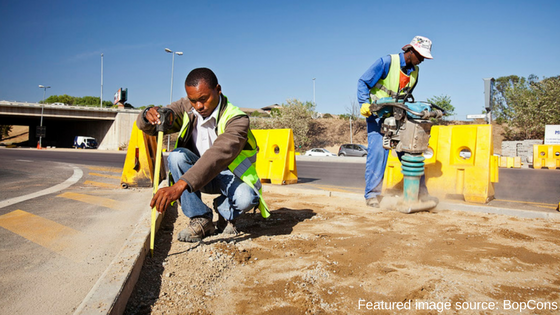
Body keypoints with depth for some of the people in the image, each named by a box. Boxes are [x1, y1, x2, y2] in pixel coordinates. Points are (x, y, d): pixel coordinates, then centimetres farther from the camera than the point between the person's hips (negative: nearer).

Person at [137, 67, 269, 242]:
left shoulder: (236, 119, -27)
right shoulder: (186, 107, -10)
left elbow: (219, 155, -45)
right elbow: (148, 128, -8)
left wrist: (180, 186, -58)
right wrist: (148, 115, -36)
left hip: (229, 174, -4)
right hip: (198, 171, 4)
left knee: (246, 198, -36)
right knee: (176, 156, -27)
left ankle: (225, 212, 3)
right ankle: (201, 219, -17)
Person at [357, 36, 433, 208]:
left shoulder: (415, 71, 12)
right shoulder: (387, 62, -8)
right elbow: (363, 82, -7)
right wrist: (365, 103, -19)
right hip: (377, 113, -6)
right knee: (377, 151, -15)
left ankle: (420, 191, 7)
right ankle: (372, 194, -8)